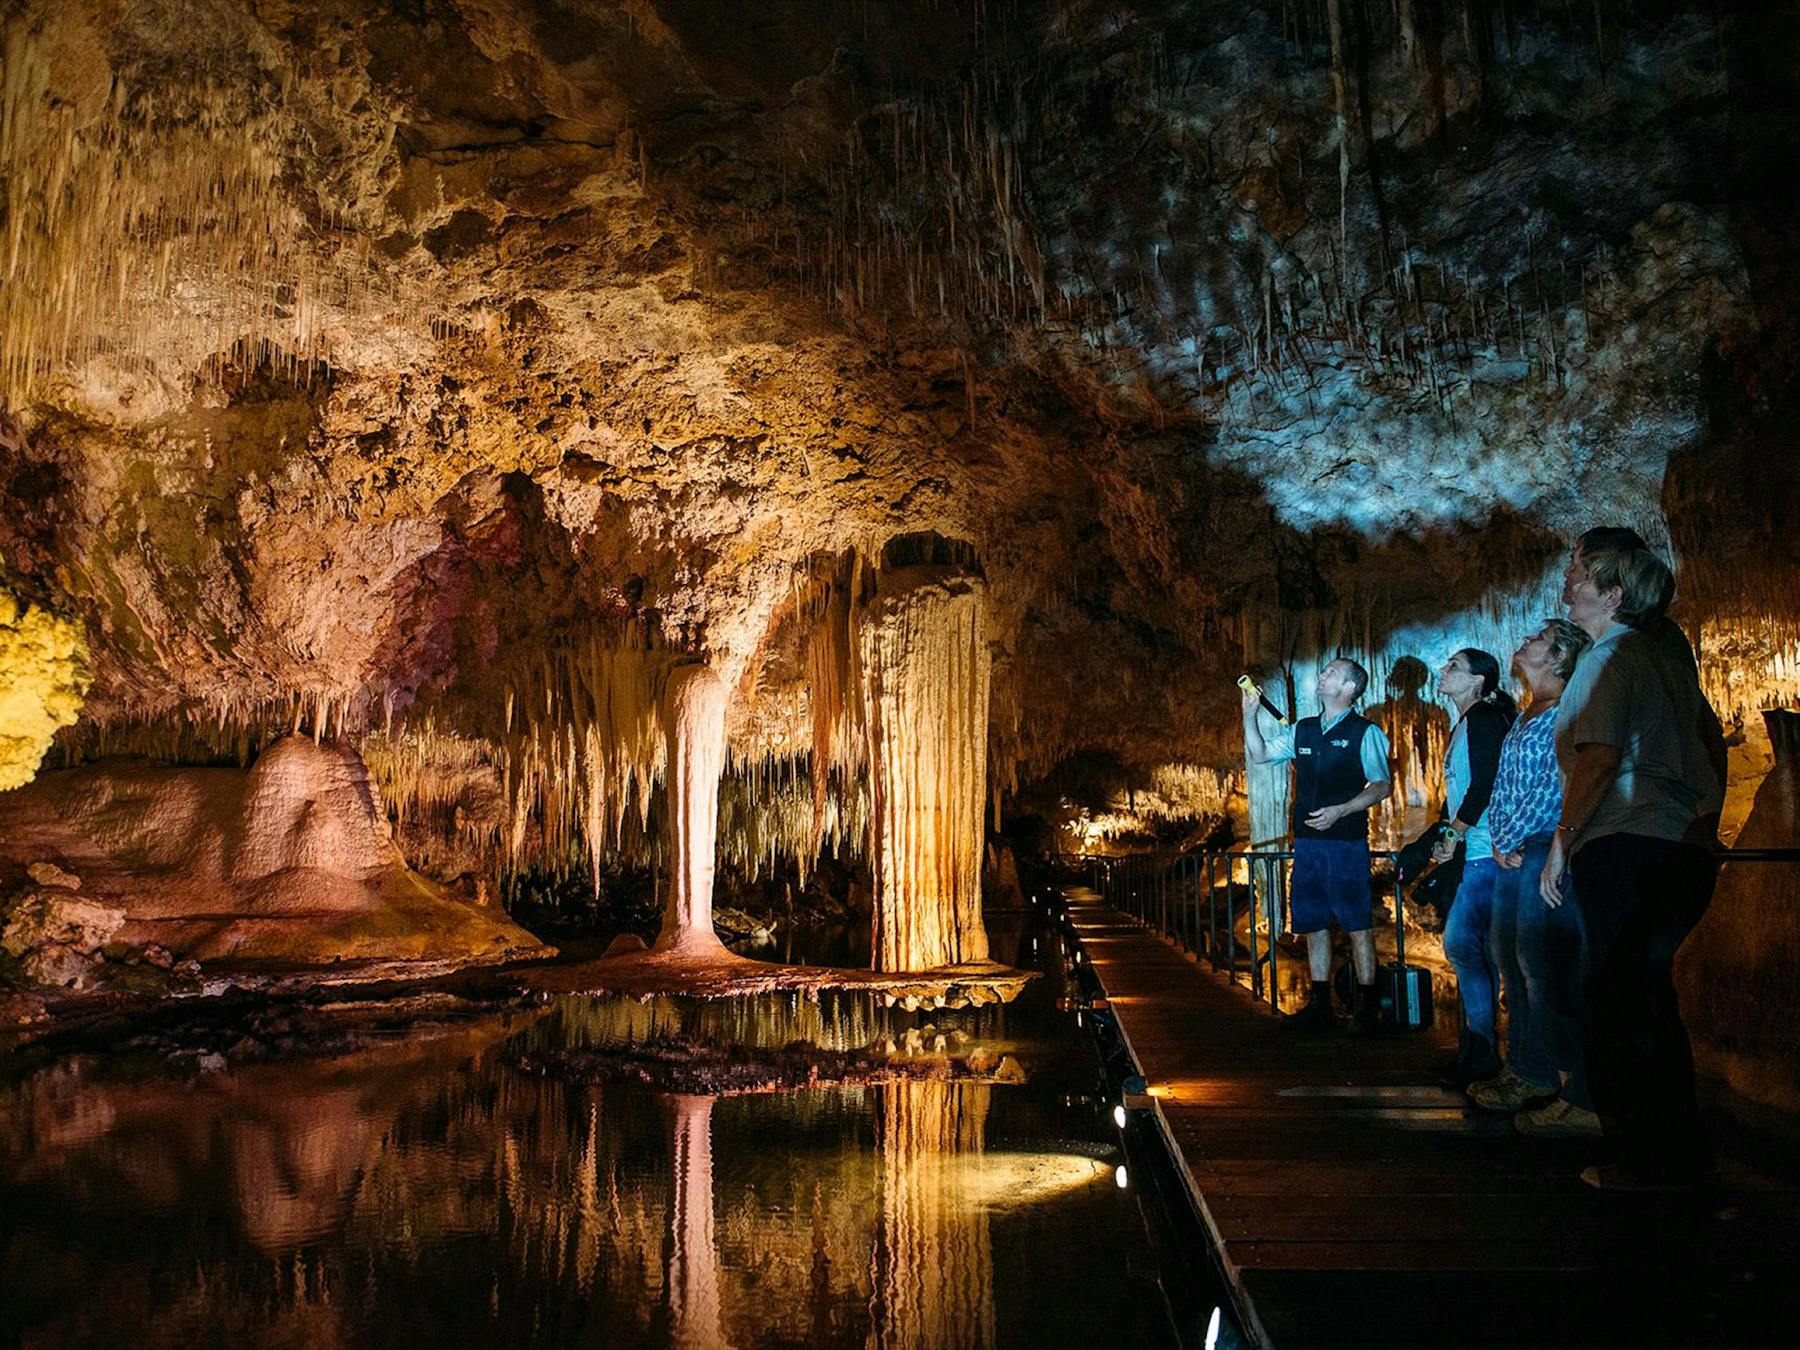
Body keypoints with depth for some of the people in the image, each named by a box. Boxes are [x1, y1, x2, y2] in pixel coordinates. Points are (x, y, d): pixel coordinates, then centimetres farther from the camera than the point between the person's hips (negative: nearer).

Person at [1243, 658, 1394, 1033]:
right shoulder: (1302, 730, 14)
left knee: (1357, 924, -4)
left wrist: (1339, 811, -16)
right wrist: (1250, 714, 3)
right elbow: (1259, 754, 16)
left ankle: (1366, 1009, 4)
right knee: (1313, 923, 9)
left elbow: (1383, 785, -5)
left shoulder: (1365, 732, -3)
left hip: (1346, 842, -6)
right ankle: (1320, 1007, 17)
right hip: (1307, 841, 6)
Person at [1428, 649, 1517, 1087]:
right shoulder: (1463, 726, 20)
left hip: (1485, 853, -10)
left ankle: (1481, 1051, -5)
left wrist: (1455, 836, -12)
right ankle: (1477, 1049, 17)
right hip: (1472, 853, 10)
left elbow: (1484, 785, -18)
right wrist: (1446, 840, 12)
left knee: (1460, 944, -11)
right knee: (1478, 951, 11)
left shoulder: (1483, 720, -10)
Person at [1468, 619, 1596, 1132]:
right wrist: (1498, 837, 3)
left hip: (1546, 851, -10)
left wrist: (1510, 838, -10)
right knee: (1512, 961, 13)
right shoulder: (1523, 720, 21)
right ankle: (1529, 1075, 24)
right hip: (1513, 853, 10)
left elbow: (1554, 786, -15)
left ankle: (1582, 1100, -9)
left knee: (1546, 969, -12)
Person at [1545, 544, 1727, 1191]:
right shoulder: (1668, 657, 19)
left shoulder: (1609, 656, -8)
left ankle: (1652, 1160, 1)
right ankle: (1683, 1150, 22)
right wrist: (1703, 827, 31)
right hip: (1688, 851, 9)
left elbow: (1599, 758, -18)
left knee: (1623, 1004, -4)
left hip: (1626, 848, -9)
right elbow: (1714, 743, 26)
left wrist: (1562, 843, -12)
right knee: (1649, 998, 16)